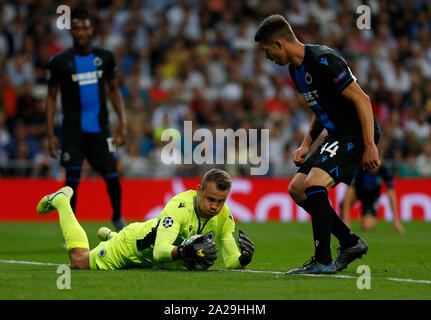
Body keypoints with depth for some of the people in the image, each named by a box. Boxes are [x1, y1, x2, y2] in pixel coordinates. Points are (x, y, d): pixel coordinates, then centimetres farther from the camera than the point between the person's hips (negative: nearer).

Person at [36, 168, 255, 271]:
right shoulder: (179, 206, -42)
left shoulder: (223, 216, -24)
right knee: (79, 262, 14)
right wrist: (184, 252, -70)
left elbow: (230, 261, -21)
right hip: (136, 243, -6)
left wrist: (243, 258, -43)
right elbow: (159, 252, -51)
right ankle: (61, 200, 34)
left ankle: (111, 237, 60)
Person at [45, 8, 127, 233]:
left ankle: (117, 217, 25)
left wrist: (122, 122, 8)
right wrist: (50, 134, -3)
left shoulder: (104, 57, 6)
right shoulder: (60, 62, -2)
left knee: (111, 176, -2)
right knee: (72, 179, -7)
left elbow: (113, 90, 16)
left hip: (100, 127, 2)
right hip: (73, 128, -2)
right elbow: (52, 97, 3)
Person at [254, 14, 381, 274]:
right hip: (337, 135, 11)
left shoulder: (324, 60, -20)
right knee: (297, 189, 8)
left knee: (314, 183, -24)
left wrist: (370, 146, -24)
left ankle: (324, 261, -17)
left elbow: (361, 99, -21)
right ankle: (351, 243, 15)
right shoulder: (296, 68, 11)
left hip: (358, 133, -11)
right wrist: (306, 144, 13)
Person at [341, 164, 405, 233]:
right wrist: (345, 219, -43)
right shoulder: (359, 169, -33)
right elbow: (349, 192, -37)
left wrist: (396, 221, -23)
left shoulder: (386, 171, -27)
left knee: (367, 227, -20)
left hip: (372, 196, 1)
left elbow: (391, 196, -20)